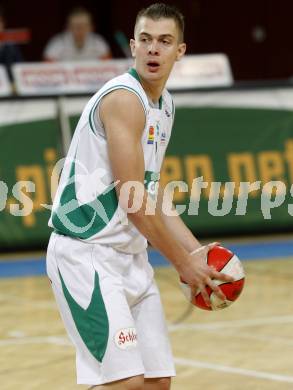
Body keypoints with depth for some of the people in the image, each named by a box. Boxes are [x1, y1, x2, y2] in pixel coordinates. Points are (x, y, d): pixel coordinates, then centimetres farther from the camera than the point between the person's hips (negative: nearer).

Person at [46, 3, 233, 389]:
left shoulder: (165, 104, 14)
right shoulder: (124, 97, -15)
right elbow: (131, 198, -18)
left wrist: (195, 251, 8)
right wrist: (183, 263, -11)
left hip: (130, 254, 9)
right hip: (86, 252, -9)